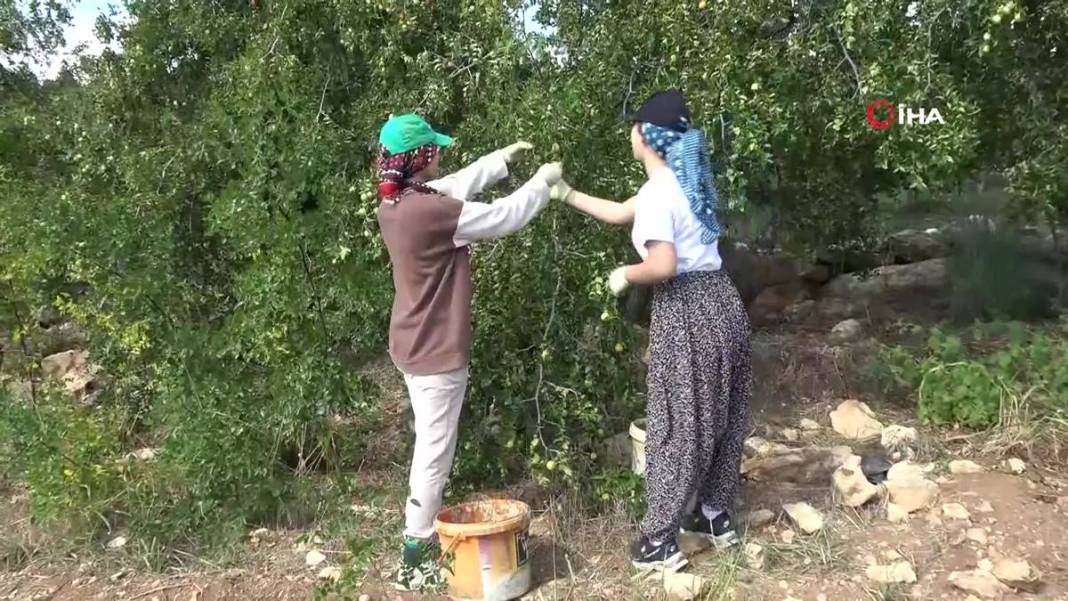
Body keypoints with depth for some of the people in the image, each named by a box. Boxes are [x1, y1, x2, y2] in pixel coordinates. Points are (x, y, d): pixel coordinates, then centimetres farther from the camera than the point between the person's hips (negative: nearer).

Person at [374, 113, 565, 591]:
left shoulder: (396, 201, 1)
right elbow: (502, 217, -16)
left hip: (414, 344, 10)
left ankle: (422, 534, 36)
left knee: (429, 445, 22)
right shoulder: (430, 210, -26)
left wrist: (504, 158, 19)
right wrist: (543, 182, 0)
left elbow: (456, 186, 16)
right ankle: (416, 557, 14)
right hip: (436, 350, -10)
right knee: (434, 453, 3)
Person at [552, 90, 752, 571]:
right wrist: (567, 194, 24)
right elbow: (619, 213, 23)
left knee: (678, 426, 0)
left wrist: (625, 275, -6)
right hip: (721, 304, 9)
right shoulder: (682, 181, 13)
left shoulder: (657, 192, -16)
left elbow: (663, 266, -25)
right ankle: (716, 517, 32)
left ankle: (661, 540, 12)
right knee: (718, 419, 17)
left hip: (687, 314, -9)